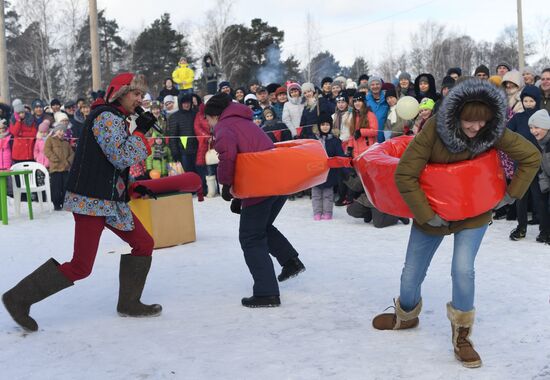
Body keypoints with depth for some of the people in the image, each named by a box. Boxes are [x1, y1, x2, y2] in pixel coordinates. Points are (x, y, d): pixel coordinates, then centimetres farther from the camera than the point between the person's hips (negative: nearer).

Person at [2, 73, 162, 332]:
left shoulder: (115, 118, 18)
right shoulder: (106, 117, -13)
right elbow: (123, 157, -22)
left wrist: (132, 187, 21)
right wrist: (141, 131, -14)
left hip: (110, 200, 11)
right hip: (91, 201, -11)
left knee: (143, 244, 10)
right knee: (80, 267, -9)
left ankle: (129, 303, 19)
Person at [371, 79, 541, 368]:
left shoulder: (494, 132, -21)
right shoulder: (434, 129, -27)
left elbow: (531, 157, -10)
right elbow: (404, 176, -26)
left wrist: (511, 195, -10)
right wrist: (427, 215, -23)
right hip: (432, 211, 0)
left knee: (462, 270, -21)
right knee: (411, 274, 11)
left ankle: (461, 336, 3)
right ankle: (406, 315, 45)